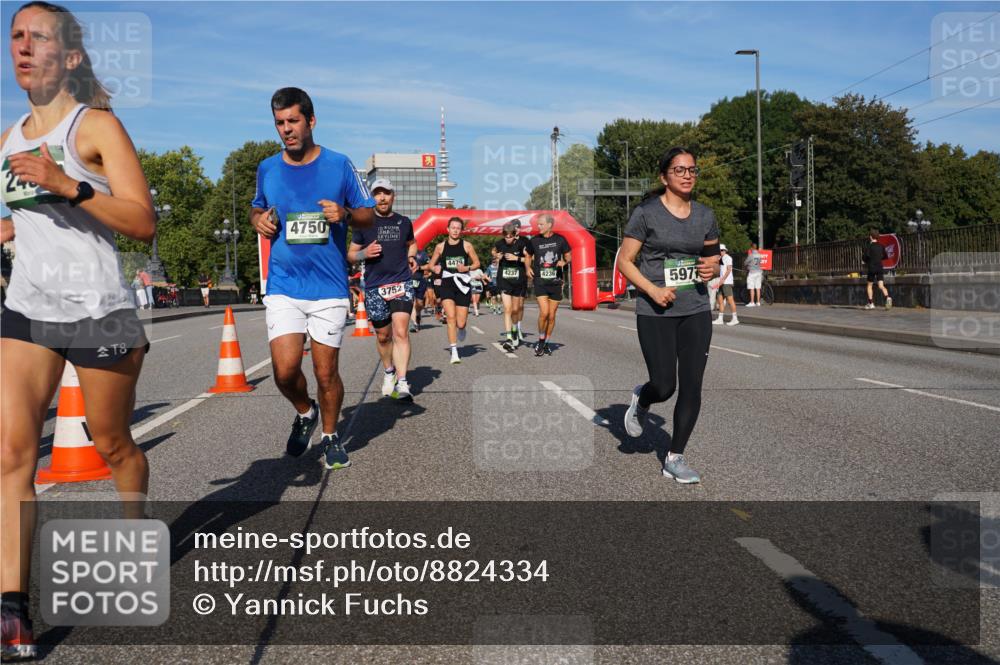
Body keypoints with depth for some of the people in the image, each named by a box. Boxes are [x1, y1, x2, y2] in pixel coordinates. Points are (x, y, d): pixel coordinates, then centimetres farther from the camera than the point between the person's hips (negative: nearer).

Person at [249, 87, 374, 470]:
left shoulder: (339, 165, 0)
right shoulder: (267, 169, 8)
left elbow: (368, 214, 6)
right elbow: (257, 209, 24)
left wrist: (345, 214, -16)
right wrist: (259, 221, 0)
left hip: (329, 288, -1)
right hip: (283, 286, 2)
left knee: (326, 373, 3)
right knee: (285, 370, -10)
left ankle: (330, 436, 27)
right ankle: (305, 412, 22)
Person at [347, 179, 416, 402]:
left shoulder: (404, 222, 9)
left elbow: (412, 243, 29)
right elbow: (350, 254, 9)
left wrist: (410, 256, 8)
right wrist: (365, 253, -12)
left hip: (402, 283, -1)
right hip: (374, 287, 1)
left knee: (401, 332, -17)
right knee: (383, 336, 11)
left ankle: (401, 384, -20)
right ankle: (388, 371, 37)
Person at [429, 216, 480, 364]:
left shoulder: (466, 245, 2)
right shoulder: (441, 246, 5)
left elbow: (477, 263, 8)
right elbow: (431, 265, 15)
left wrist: (467, 268, -11)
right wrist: (435, 269, -7)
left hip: (462, 285, 0)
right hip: (446, 284, 0)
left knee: (461, 323, 0)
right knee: (451, 317, -17)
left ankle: (461, 328, 41)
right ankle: (454, 352, -12)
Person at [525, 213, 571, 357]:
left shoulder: (560, 240, 2)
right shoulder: (534, 241, 2)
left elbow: (568, 256, 12)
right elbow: (528, 256, 18)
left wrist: (564, 262, -9)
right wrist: (528, 268, 0)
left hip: (555, 282, 1)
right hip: (540, 281, -1)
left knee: (551, 315, 7)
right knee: (544, 312, -16)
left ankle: (546, 343, 23)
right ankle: (540, 340, 5)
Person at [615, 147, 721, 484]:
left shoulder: (705, 215, 8)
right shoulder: (646, 213, -6)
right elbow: (624, 260, -4)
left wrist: (712, 269, -5)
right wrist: (652, 290, -17)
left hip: (696, 311, 4)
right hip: (655, 314, -4)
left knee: (692, 386, 0)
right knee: (664, 387, -5)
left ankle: (674, 458, 14)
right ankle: (641, 400, 33)